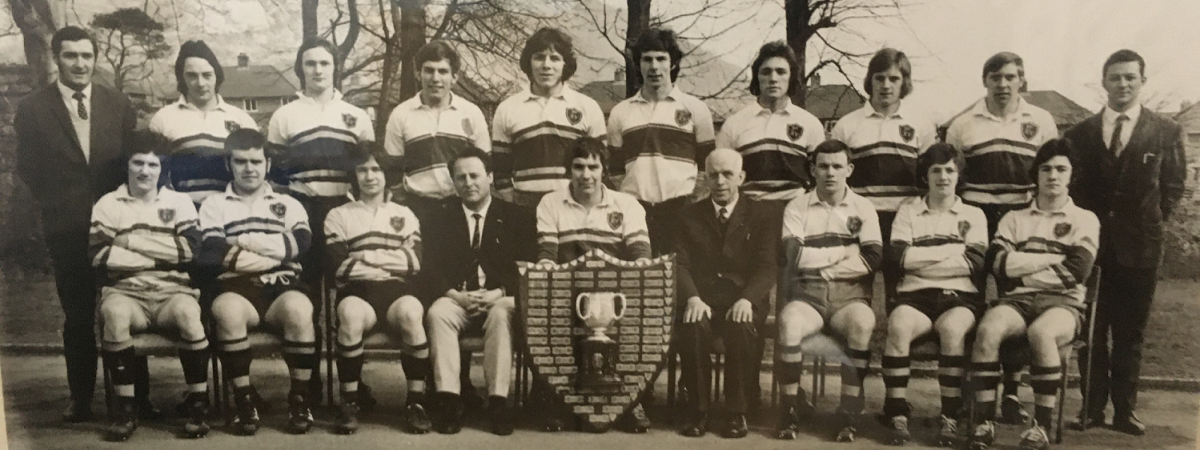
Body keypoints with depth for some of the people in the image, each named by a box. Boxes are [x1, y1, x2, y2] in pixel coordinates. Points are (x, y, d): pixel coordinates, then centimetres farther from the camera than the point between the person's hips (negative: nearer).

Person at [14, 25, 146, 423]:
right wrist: (54, 202, 1)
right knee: (78, 318, 7)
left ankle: (137, 396, 11)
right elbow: (27, 169, 6)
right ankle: (81, 399, 17)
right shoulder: (32, 109, 2)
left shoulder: (118, 105, 6)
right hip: (67, 228, 0)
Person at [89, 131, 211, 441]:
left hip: (173, 291, 0)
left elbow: (189, 249, -3)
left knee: (188, 313, -34)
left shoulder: (180, 202, 11)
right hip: (125, 291, 0)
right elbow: (99, 255, -4)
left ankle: (198, 403, -19)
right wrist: (159, 258, -8)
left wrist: (133, 242, -5)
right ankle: (126, 408, -21)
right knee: (115, 314, -35)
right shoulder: (108, 204, 10)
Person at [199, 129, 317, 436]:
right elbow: (209, 253, -1)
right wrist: (277, 251, -3)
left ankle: (300, 399, -19)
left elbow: (301, 244, 2)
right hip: (237, 289, 0)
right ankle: (244, 400, -21)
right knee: (226, 309, -36)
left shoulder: (288, 204, 23)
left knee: (298, 307, -35)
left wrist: (243, 242, -3)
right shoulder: (214, 206, 19)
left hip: (282, 288, 1)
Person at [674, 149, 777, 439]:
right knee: (693, 327, -33)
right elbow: (681, 264, 2)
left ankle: (738, 412, -16)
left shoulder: (759, 215, 9)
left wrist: (746, 299, -21)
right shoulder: (690, 216, 14)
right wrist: (693, 298, -18)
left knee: (743, 329, -34)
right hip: (702, 298, 1)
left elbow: (766, 267, -2)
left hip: (744, 299, -1)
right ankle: (698, 411, -16)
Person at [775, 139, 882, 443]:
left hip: (850, 294, 0)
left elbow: (873, 258, -2)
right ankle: (790, 408, -17)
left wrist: (821, 266, -4)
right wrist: (846, 251, -1)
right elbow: (795, 257, -5)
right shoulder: (796, 208, 10)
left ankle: (849, 412, -21)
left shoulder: (863, 208, 12)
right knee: (789, 322, -33)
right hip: (807, 293, 0)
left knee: (863, 323, -34)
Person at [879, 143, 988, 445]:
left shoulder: (973, 215, 19)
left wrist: (921, 258, -1)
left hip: (960, 296, 0)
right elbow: (896, 258, 1)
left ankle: (950, 418, -24)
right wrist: (951, 251, 1)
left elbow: (975, 264, 2)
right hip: (914, 295, 0)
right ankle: (897, 415, -25)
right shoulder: (908, 210, 18)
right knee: (898, 326, -34)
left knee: (952, 328, -35)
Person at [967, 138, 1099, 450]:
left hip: (1063, 301, -2)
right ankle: (984, 422, -27)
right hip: (1017, 298, 2)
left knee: (1041, 331, -37)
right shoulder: (1014, 219, 20)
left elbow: (1076, 272, -3)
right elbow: (998, 263, 1)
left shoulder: (1085, 220, 14)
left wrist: (1022, 264, 1)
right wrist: (1053, 258, 0)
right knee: (988, 328, -33)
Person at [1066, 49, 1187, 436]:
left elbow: (1174, 186, 8)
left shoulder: (1166, 132, 5)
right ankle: (1092, 408, 10)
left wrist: (1152, 222, 0)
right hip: (1091, 243, 1)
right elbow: (1071, 185, 9)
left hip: (1140, 245, 0)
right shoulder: (1081, 133, 7)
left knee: (1130, 332, 6)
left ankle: (1125, 410, 13)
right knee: (1091, 331, 4)